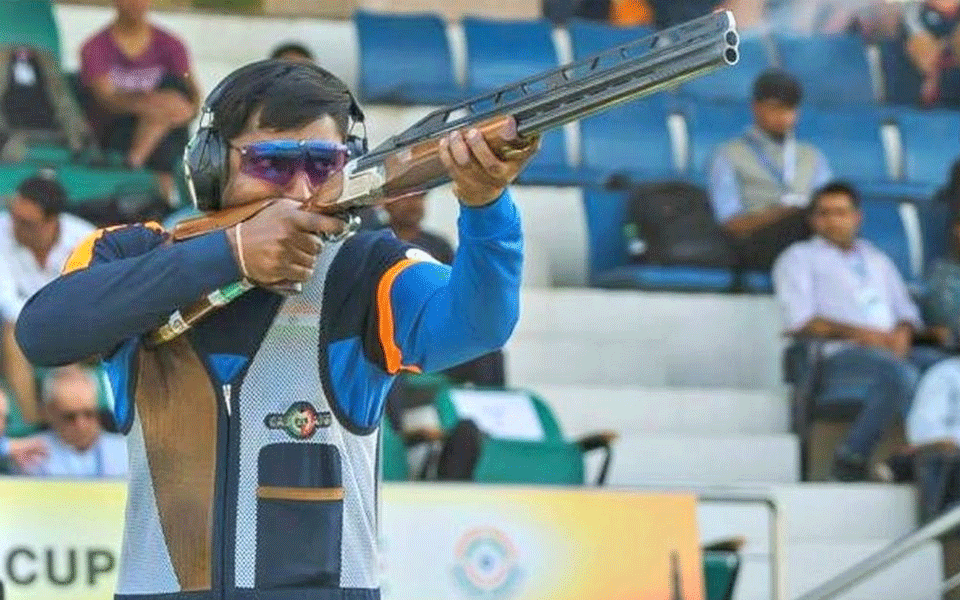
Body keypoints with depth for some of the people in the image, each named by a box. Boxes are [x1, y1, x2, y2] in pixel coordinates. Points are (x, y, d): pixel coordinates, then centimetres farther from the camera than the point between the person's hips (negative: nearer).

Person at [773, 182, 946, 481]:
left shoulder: (877, 260, 31)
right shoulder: (799, 258, 14)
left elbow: (906, 311, 24)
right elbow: (801, 322, -1)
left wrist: (902, 333, -2)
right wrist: (859, 333, -11)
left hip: (892, 350, 6)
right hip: (838, 356, -5)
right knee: (901, 375, -36)